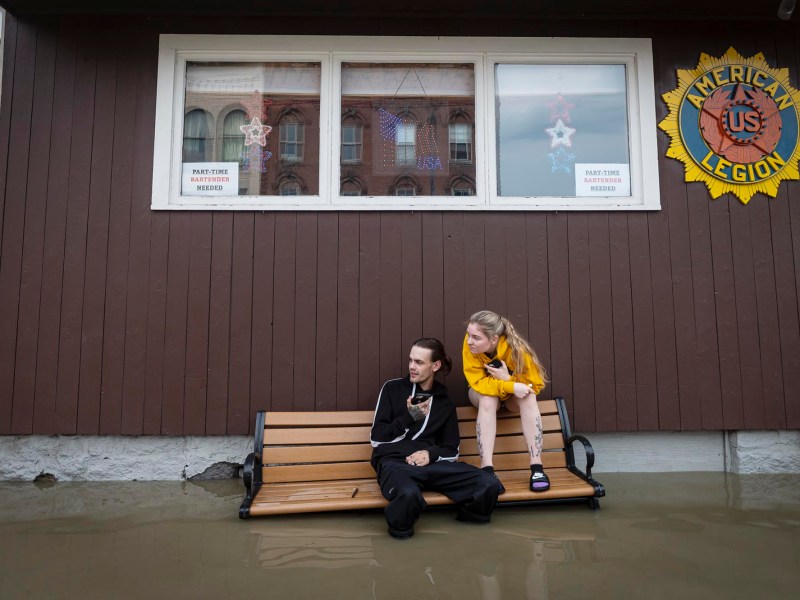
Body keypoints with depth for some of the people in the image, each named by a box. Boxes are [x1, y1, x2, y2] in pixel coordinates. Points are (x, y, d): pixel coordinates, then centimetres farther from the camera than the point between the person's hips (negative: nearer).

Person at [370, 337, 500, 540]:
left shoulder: (445, 403, 17)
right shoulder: (393, 388, 7)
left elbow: (452, 450, 15)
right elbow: (377, 438, 2)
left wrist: (431, 454, -7)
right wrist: (409, 417, -7)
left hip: (431, 462, 3)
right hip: (394, 462, -3)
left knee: (488, 484, -22)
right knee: (409, 494, -41)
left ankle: (465, 519, 8)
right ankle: (400, 527, -7)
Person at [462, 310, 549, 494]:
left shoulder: (517, 349, -32)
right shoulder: (470, 345, -30)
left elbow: (535, 385, -22)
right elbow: (478, 382, -29)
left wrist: (508, 379, -37)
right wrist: (512, 387, -41)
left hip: (514, 395, 0)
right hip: (483, 392, 0)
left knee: (528, 396, -31)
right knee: (488, 399, -33)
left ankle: (537, 467, -30)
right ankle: (487, 469, -36)